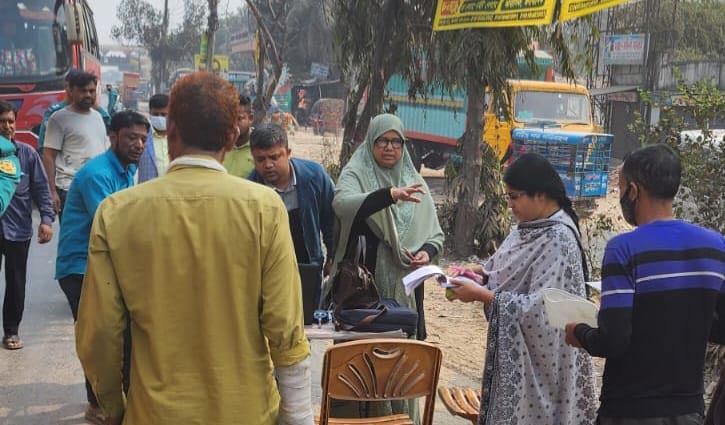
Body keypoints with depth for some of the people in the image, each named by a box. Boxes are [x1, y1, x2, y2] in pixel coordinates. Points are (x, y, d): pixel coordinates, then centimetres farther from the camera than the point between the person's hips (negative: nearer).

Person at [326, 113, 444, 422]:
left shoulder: (414, 182, 12)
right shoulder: (355, 174, -1)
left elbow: (435, 234, 15)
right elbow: (342, 204, -25)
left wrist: (427, 251, -8)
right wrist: (390, 195, -38)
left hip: (404, 287, 4)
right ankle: (356, 415, 13)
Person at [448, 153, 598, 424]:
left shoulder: (559, 239, -21)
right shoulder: (530, 227, 6)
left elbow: (539, 307, -24)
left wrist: (480, 295, -21)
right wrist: (481, 273, -3)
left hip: (539, 354, -8)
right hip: (515, 349, 8)